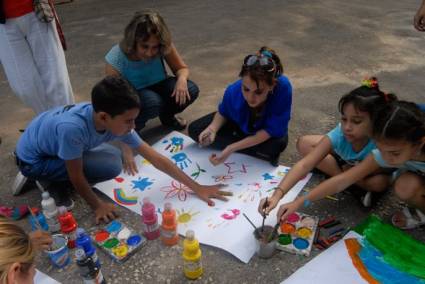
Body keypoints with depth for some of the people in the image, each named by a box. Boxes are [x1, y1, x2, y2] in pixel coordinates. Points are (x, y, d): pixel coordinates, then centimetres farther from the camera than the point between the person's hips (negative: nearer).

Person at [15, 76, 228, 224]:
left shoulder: (116, 122, -20)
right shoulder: (72, 128, -41)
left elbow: (155, 158, -18)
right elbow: (76, 176, -25)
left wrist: (197, 187, -15)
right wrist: (97, 206, -11)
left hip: (52, 146, 7)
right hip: (32, 159, -6)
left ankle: (54, 176, 15)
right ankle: (56, 186, 1)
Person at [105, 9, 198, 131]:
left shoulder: (165, 45, -23)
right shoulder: (116, 59, -30)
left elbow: (182, 68, -8)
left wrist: (182, 79, -32)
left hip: (158, 86, 4)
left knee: (191, 90, -23)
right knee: (152, 102, -37)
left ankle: (167, 116, 8)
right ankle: (133, 125, -3)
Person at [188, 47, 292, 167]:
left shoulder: (283, 87, -41)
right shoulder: (233, 91, -32)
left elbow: (270, 130, -33)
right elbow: (223, 113, -7)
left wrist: (232, 147, -40)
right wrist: (213, 128, -30)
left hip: (269, 133, -3)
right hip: (240, 123, 4)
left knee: (277, 144, -38)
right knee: (195, 130, -12)